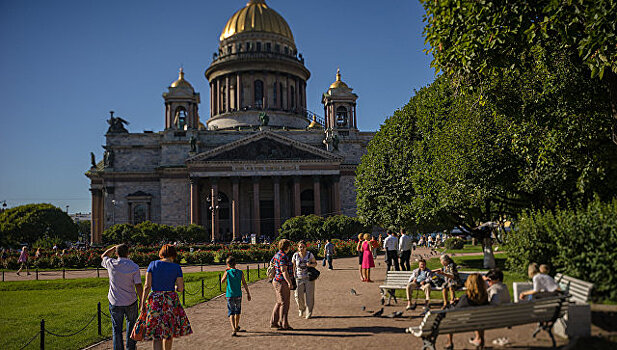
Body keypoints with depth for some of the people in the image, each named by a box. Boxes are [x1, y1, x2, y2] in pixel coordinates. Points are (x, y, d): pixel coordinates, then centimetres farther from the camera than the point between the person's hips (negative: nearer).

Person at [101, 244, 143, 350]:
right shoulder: (134, 267, -11)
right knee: (131, 323, 20)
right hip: (131, 302, 0)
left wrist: (115, 247, 20)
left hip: (115, 302, 0)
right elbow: (139, 286, -11)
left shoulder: (111, 264, -8)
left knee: (117, 329, 7)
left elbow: (103, 256, 17)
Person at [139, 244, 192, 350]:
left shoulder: (152, 264, 0)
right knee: (169, 331, 18)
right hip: (171, 300, 0)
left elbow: (147, 286, -5)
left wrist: (142, 303, -2)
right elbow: (181, 289, -4)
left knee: (156, 334, 3)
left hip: (154, 300, 0)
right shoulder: (176, 267, -3)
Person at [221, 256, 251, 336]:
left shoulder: (227, 272, -8)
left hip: (230, 295, -2)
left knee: (231, 313, 0)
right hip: (238, 295, 2)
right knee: (237, 311, 20)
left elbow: (222, 281, 6)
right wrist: (248, 294, 7)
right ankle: (236, 327, 37)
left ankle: (234, 329, -17)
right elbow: (244, 284, 0)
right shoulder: (240, 272, -2)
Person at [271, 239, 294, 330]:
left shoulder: (277, 255, 12)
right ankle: (283, 324, 3)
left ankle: (273, 322, 20)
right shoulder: (283, 256, -18)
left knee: (279, 302, 16)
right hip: (282, 282, -10)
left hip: (277, 281, 10)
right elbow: (284, 271, -23)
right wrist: (289, 282, -21)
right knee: (284, 303, -3)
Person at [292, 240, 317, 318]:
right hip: (299, 278, 1)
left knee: (309, 295, -1)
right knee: (299, 295, -5)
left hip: (309, 277, -1)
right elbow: (293, 267, 4)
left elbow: (315, 263, 2)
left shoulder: (310, 254, -9)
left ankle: (309, 313, 15)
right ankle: (301, 309, 24)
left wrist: (311, 265, -19)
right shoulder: (295, 255, -6)